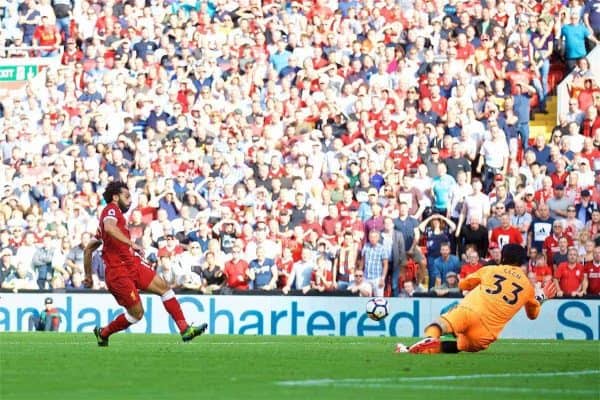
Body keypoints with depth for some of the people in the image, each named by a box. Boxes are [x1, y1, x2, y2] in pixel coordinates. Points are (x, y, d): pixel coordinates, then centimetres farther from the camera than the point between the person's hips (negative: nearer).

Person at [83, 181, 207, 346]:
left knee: (164, 287, -1)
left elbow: (88, 249, 27)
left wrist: (88, 275, 30)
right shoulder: (111, 209, -5)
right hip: (119, 272, -10)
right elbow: (109, 228, -31)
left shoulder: (114, 213, 24)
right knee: (137, 313, -6)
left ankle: (185, 329, -4)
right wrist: (132, 244, -34)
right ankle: (103, 333, 15)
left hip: (133, 265, 10)